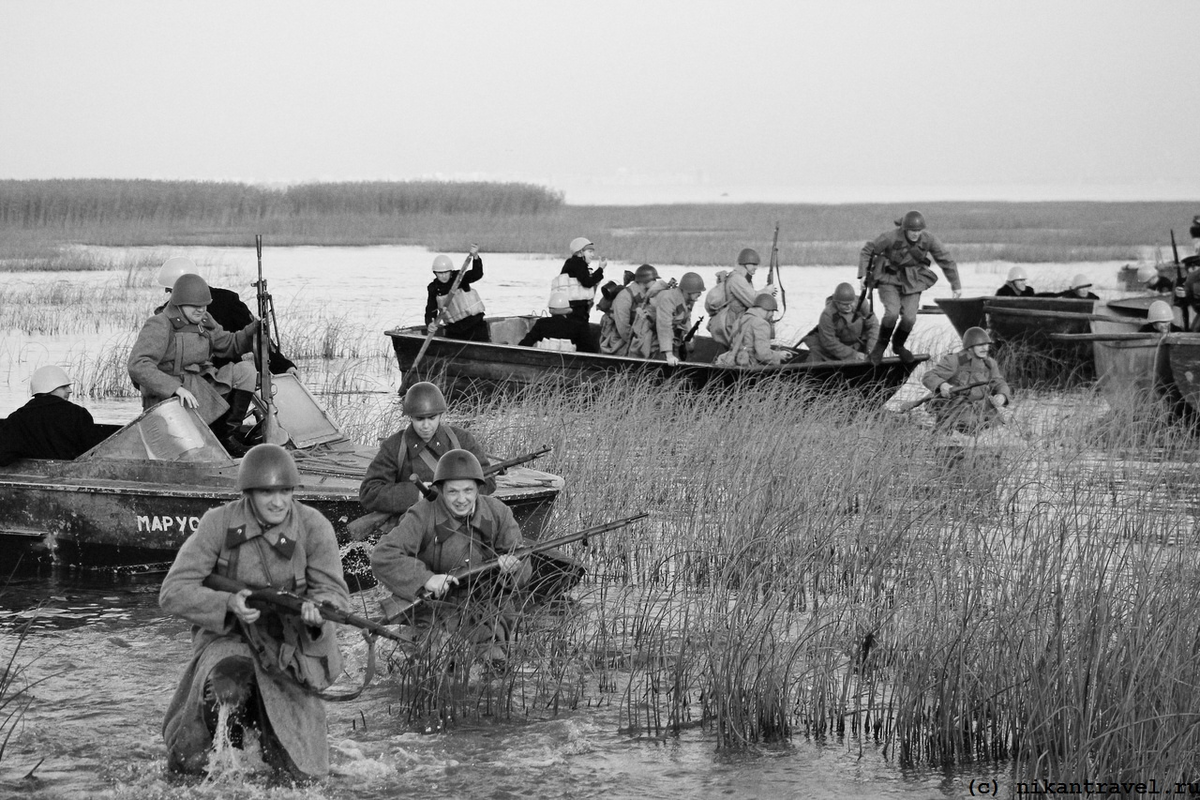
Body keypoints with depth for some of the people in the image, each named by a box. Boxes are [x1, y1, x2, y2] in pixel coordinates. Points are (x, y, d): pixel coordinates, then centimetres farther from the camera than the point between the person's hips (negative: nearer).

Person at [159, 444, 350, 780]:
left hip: (290, 648, 1)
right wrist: (228, 604, -32)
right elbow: (173, 592, -13)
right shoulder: (219, 523, -11)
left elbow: (334, 590, -9)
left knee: (300, 773, -6)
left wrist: (316, 608, -35)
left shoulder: (313, 526, -8)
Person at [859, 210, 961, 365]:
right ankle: (881, 345, 4)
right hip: (889, 279, -2)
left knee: (909, 317, -14)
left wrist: (956, 285, 3)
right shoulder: (891, 238, -23)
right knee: (892, 313, -24)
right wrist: (863, 274, -12)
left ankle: (898, 345, 18)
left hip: (911, 282, 3)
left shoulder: (929, 239, -15)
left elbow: (946, 261, -2)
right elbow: (868, 250, -8)